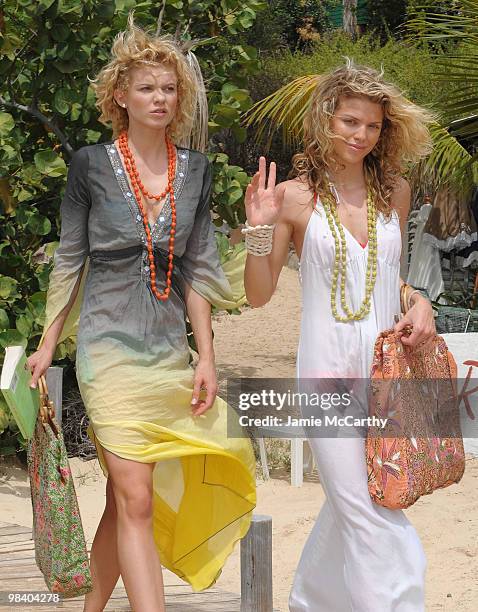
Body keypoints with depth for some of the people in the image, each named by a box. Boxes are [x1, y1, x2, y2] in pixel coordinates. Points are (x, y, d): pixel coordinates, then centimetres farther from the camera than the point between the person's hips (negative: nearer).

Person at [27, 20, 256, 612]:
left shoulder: (194, 169, 8)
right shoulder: (92, 165, -2)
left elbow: (195, 269, 10)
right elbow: (70, 259, 4)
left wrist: (206, 358, 6)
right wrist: (48, 344, 4)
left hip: (170, 347, 4)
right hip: (110, 344, -4)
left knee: (126, 495, 8)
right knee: (135, 499, -11)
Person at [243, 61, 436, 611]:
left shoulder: (394, 190, 9)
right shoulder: (295, 196, -3)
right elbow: (259, 295, 1)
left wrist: (419, 302, 2)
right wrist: (260, 229, -13)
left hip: (388, 363, 5)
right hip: (329, 366, -4)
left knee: (353, 504, 15)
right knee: (369, 516, -9)